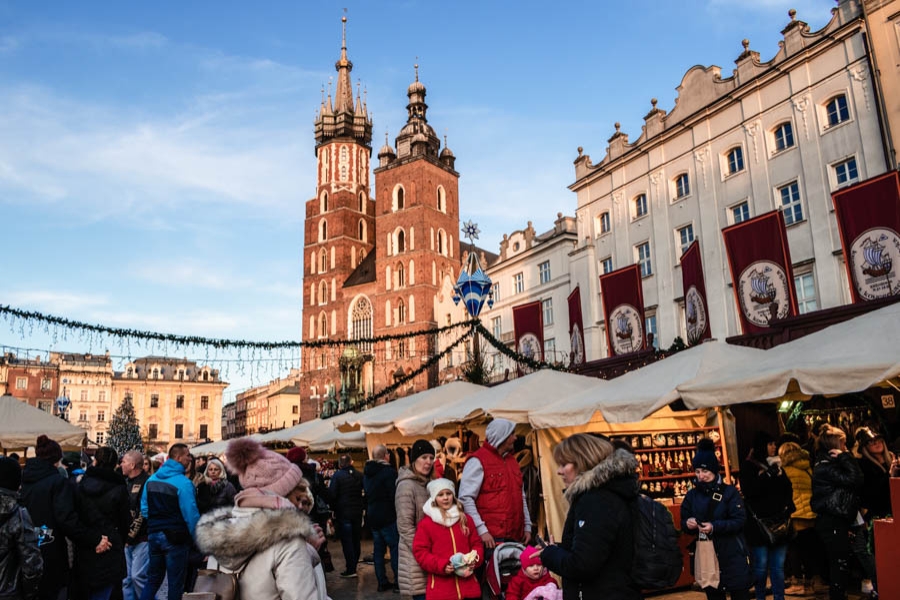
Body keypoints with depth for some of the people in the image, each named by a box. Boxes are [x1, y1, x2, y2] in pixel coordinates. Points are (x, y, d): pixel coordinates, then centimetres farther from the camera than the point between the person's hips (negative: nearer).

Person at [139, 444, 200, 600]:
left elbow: (144, 508, 8)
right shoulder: (183, 482, -18)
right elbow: (191, 514, -18)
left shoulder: (151, 479, 4)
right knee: (176, 583, 5)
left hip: (154, 534, 7)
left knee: (153, 578, 20)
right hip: (175, 537, -6)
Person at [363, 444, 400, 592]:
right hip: (387, 516, -7)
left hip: (372, 516, 7)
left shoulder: (367, 472, 9)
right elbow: (394, 495, -18)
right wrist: (398, 512, -6)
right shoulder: (389, 471, -16)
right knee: (394, 548, 1)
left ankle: (382, 582, 16)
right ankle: (398, 581, 2)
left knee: (378, 549, 12)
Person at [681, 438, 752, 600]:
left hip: (732, 556, -3)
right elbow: (683, 522, 9)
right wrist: (687, 523, -15)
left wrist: (715, 526, -26)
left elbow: (739, 520, -13)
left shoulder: (729, 492, -5)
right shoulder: (692, 495, 5)